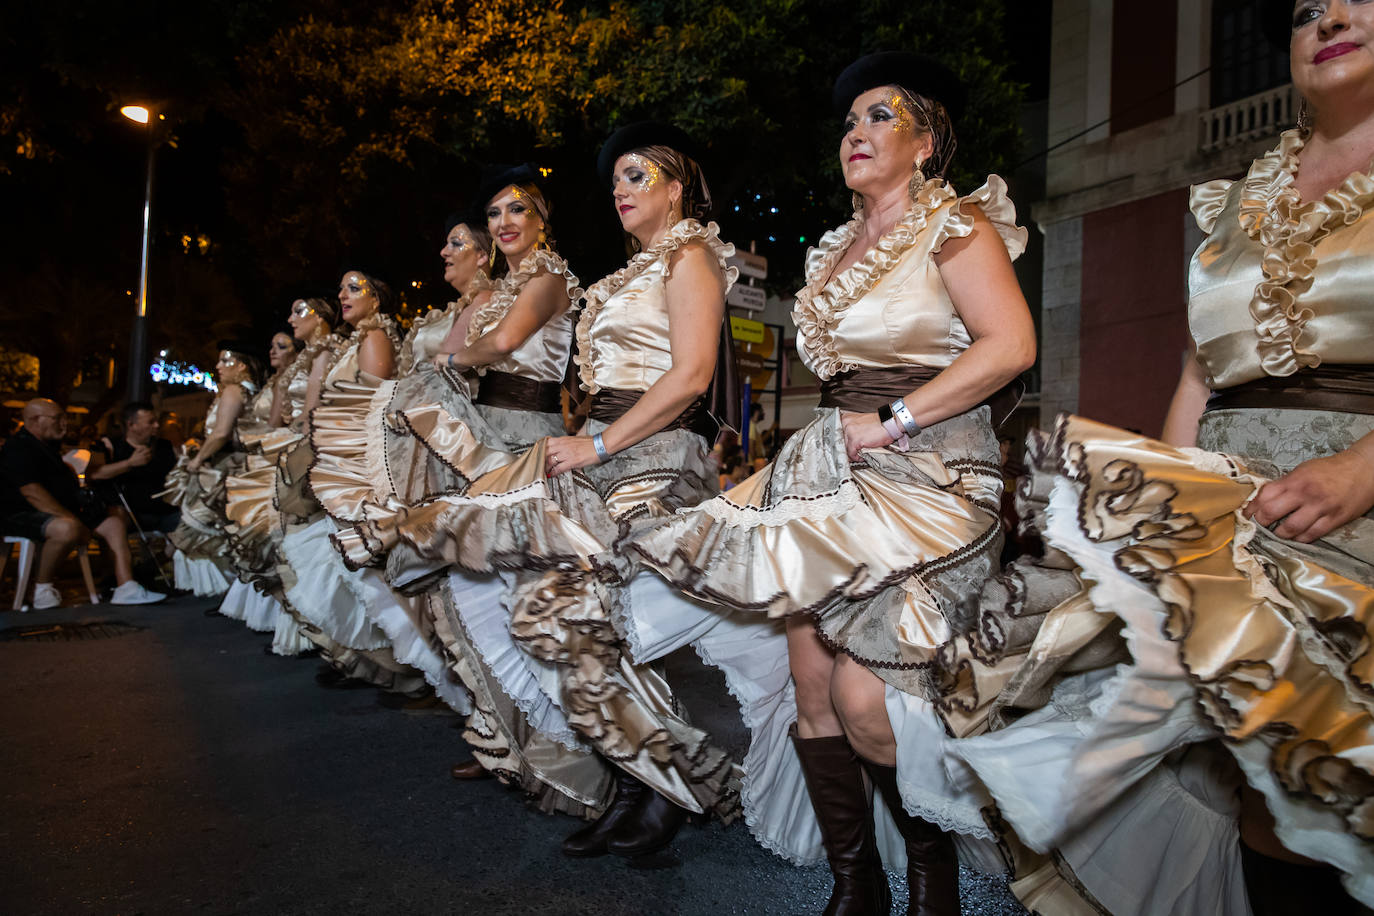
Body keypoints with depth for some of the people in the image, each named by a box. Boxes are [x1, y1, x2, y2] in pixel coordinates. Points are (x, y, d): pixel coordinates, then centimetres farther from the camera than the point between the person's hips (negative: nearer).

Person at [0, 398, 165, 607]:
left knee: (114, 520, 2)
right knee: (68, 529, -39)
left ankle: (126, 587, -9)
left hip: (60, 510, 11)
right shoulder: (19, 448, -15)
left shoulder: (47, 445, 17)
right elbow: (32, 493, -25)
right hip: (21, 514, -11)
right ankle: (41, 587, -16)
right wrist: (72, 519, -27)